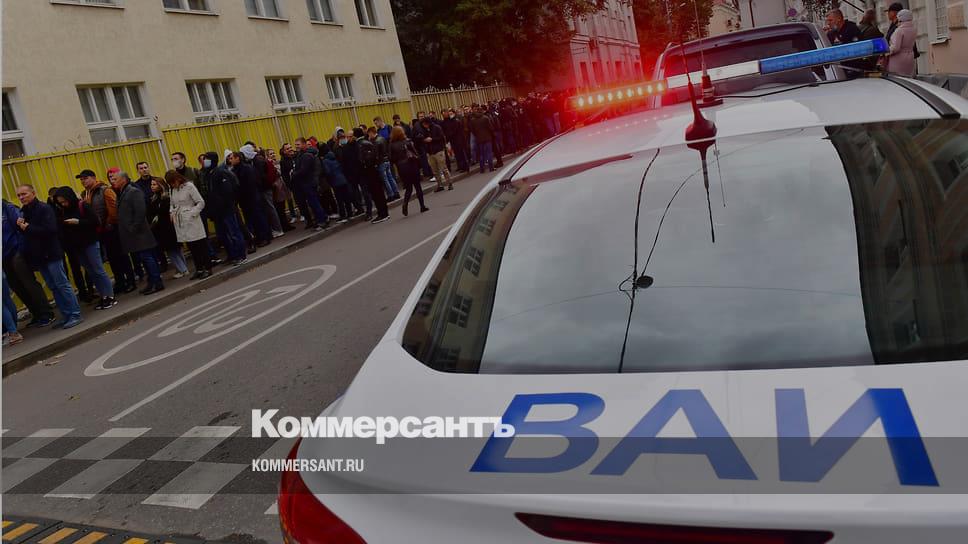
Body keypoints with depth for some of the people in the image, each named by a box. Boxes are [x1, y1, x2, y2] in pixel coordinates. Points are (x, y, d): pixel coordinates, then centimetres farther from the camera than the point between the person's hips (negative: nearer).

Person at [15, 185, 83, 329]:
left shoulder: (44, 208, -10)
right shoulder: (22, 212, 14)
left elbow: (50, 229, -21)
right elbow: (22, 233, 15)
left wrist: (28, 227, -17)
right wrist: (20, 225, -5)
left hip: (50, 254, -8)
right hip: (38, 256, 8)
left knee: (62, 285, -6)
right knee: (54, 287, 9)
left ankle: (75, 315, -1)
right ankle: (66, 316, 13)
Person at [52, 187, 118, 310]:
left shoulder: (82, 206, -9)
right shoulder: (63, 212, 7)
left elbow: (95, 221, -14)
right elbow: (62, 228, 12)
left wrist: (78, 222, -21)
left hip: (90, 243, -6)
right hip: (77, 247, 6)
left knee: (98, 271, -5)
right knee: (91, 273, 6)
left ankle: (110, 297, -1)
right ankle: (103, 297, 10)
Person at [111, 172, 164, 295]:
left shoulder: (134, 192, -8)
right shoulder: (121, 194, 19)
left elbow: (140, 212, -17)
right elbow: (122, 215, 22)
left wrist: (134, 229, -19)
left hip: (138, 233, -9)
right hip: (132, 236, 9)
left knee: (147, 257, -7)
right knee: (143, 259, 11)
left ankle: (157, 283, -3)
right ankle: (152, 282, 16)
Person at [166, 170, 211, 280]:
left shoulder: (189, 186, -7)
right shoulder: (174, 190, 11)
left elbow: (201, 202, -8)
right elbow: (172, 203, 25)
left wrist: (192, 213, -15)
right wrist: (172, 212, 7)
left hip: (191, 220, -6)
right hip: (180, 222, 6)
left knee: (200, 245, -2)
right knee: (191, 247, 7)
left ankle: (208, 268, 3)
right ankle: (199, 269, 14)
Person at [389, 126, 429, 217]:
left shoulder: (392, 145, -2)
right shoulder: (407, 142, -9)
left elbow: (392, 159, -1)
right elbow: (415, 153, -9)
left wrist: (399, 163, 10)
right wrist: (418, 164, 1)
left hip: (402, 169, 3)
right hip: (411, 166, -2)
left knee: (408, 188, 13)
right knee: (417, 186, 9)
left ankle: (405, 203, -11)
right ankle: (422, 206, 12)